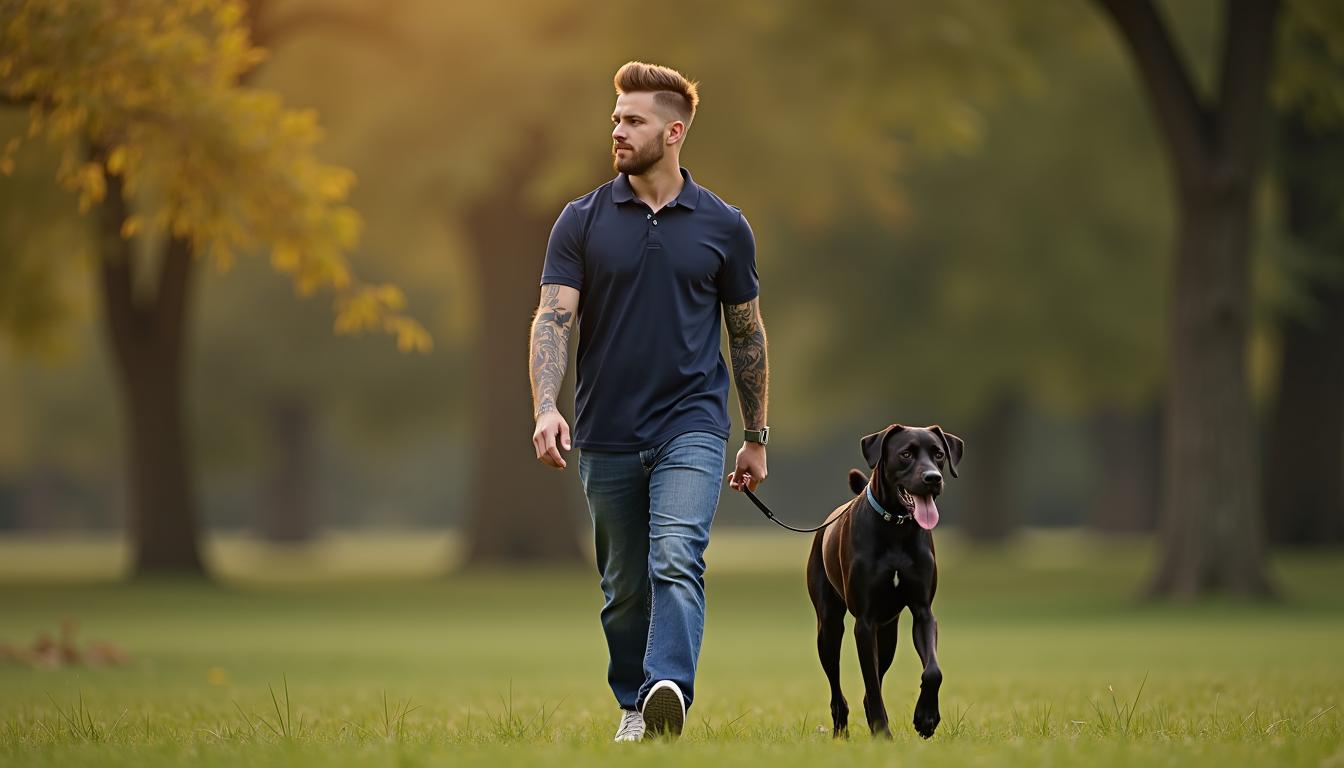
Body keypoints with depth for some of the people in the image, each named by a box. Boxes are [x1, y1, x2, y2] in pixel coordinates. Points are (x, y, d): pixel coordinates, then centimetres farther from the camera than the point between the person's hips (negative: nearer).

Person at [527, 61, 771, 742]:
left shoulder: (723, 227, 2)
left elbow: (747, 334, 10)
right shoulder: (583, 221, 1)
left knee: (676, 560, -22)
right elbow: (553, 318, -6)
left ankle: (670, 696, -38)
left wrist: (756, 438, 12)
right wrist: (545, 407, -23)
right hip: (607, 432, 2)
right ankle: (633, 709, 27)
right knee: (623, 586, 11)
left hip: (690, 427, -2)